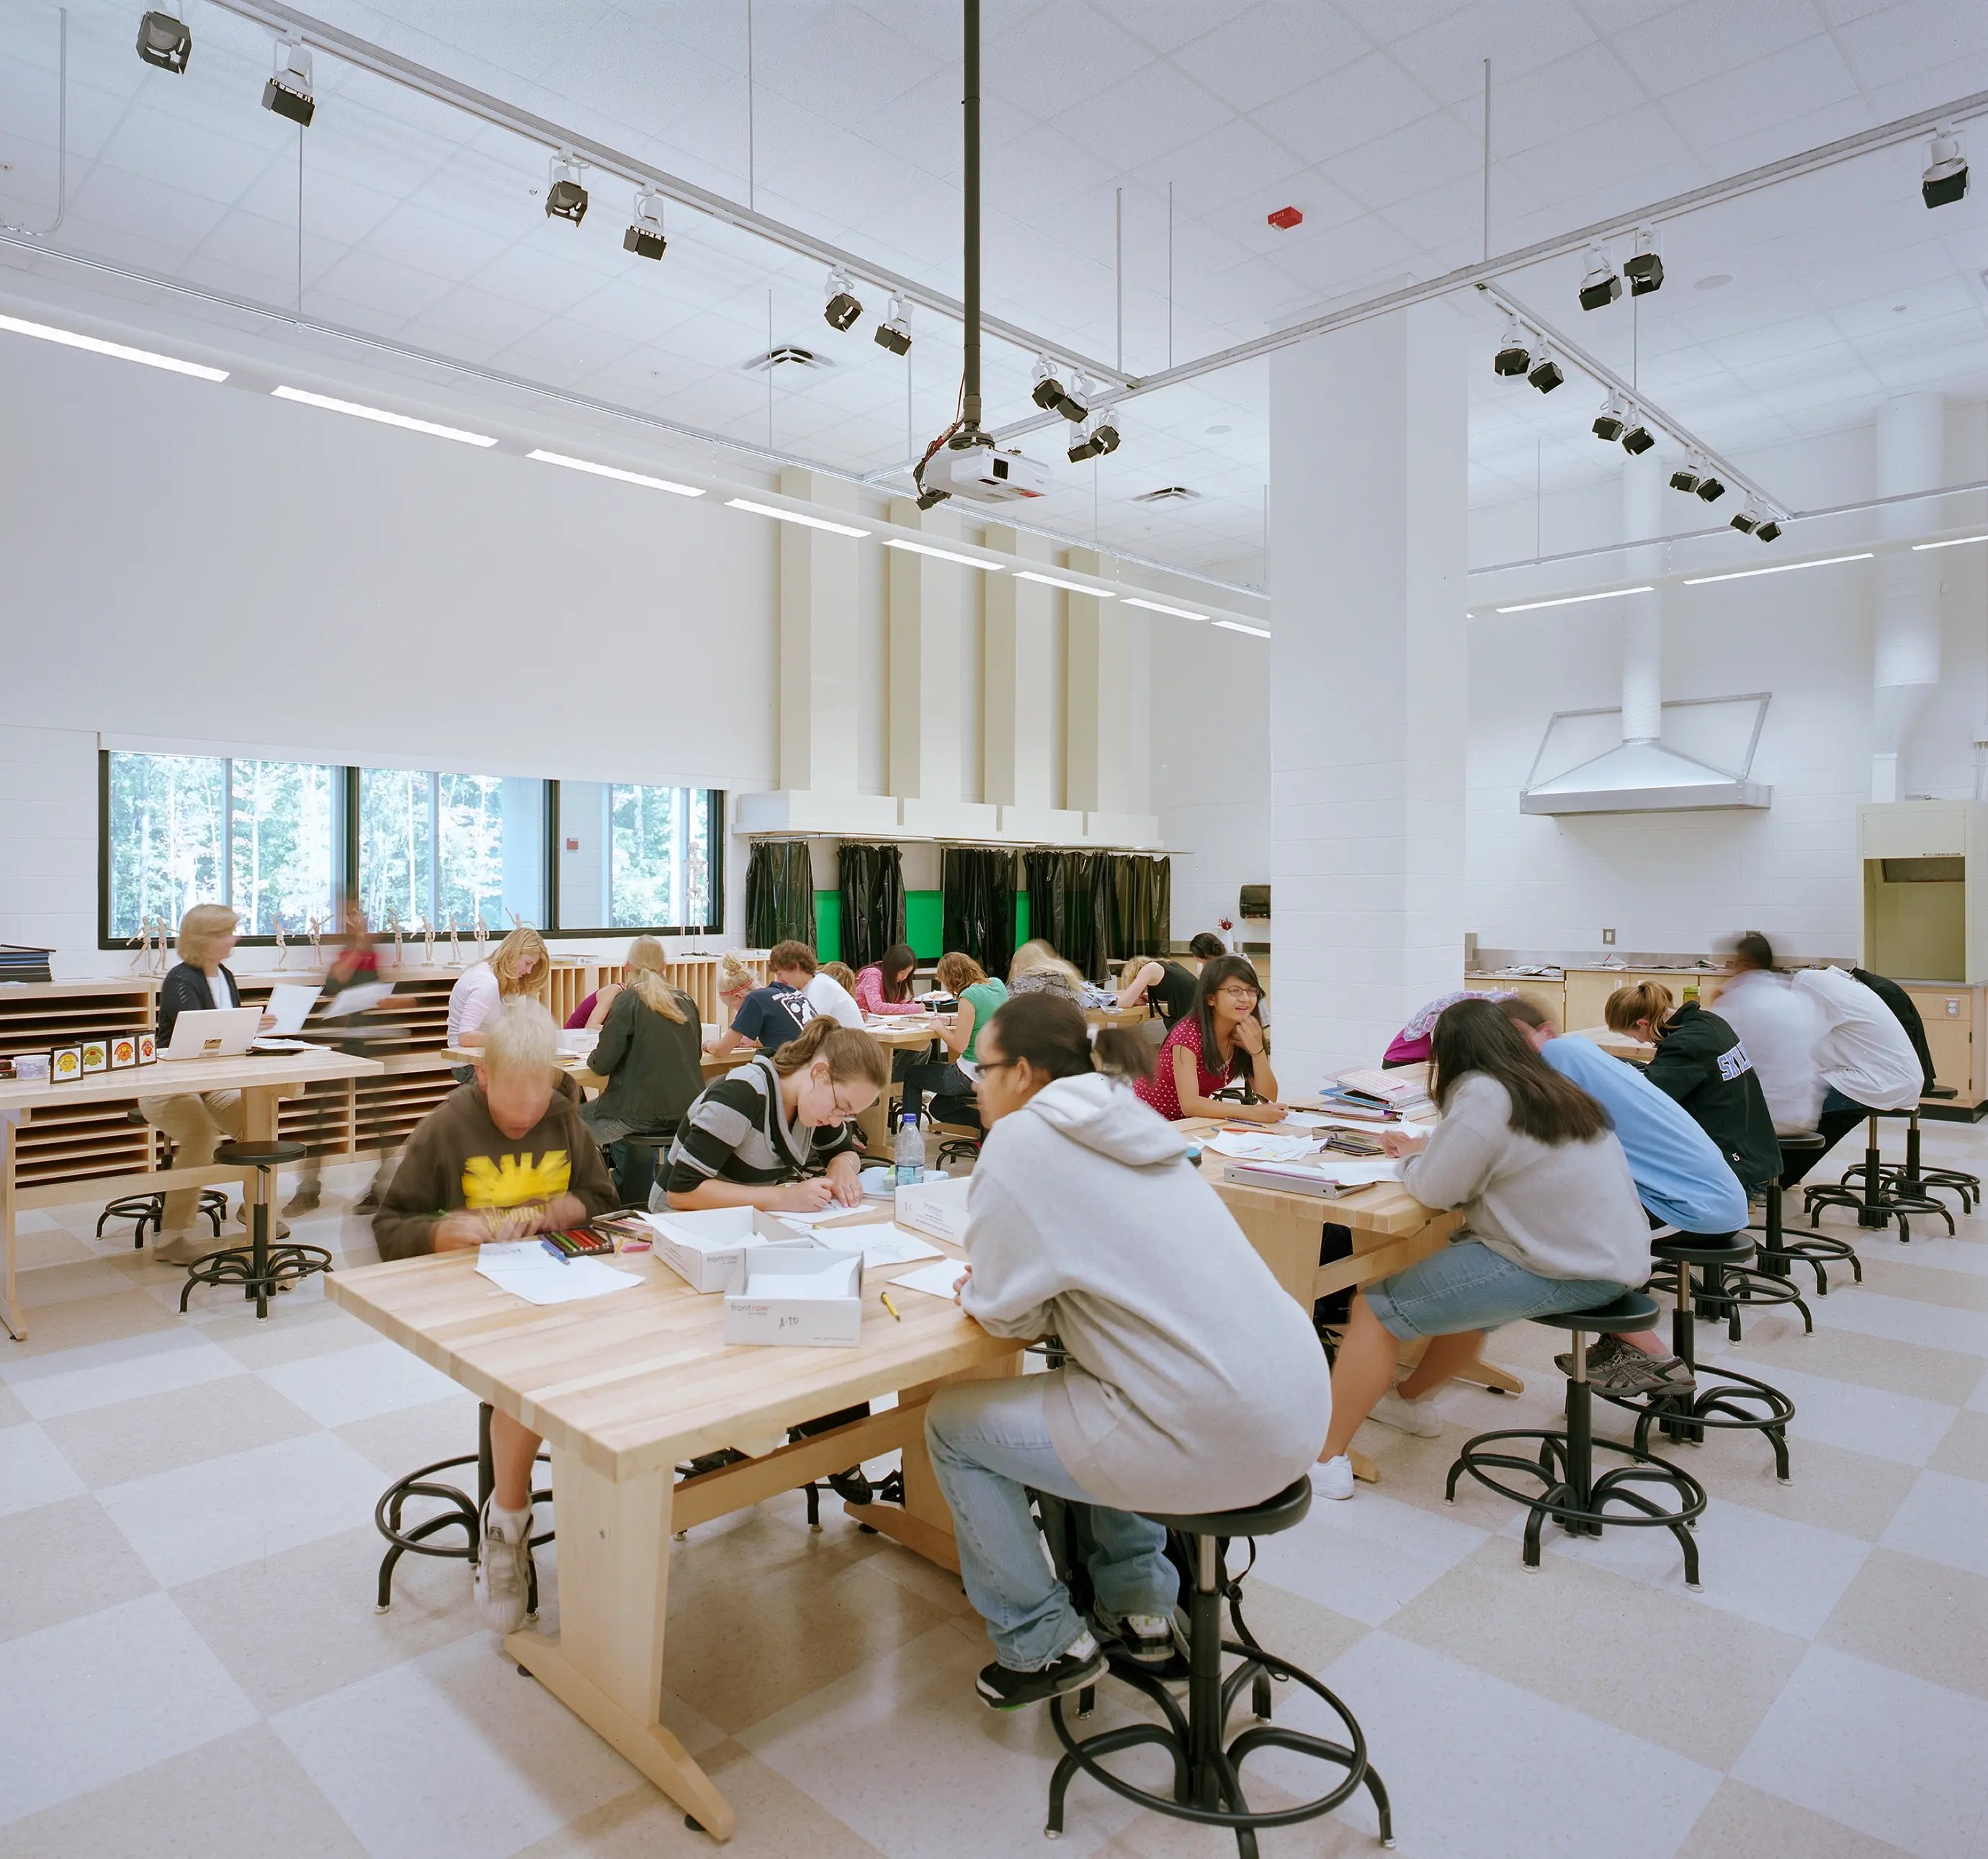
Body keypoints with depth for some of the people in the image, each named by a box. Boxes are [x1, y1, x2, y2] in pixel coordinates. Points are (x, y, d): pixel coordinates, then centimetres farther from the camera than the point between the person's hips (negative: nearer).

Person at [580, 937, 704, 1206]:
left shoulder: (628, 1001, -8)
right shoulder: (686, 1001, 7)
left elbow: (602, 1064, -9)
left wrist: (591, 1057, 14)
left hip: (644, 1112, -6)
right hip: (687, 1110, 6)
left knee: (580, 1121, 15)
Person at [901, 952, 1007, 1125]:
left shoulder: (968, 997, -21)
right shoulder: (997, 985, 3)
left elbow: (959, 1045, -21)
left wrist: (939, 1027, -4)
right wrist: (950, 1021, 11)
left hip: (974, 1075, -9)